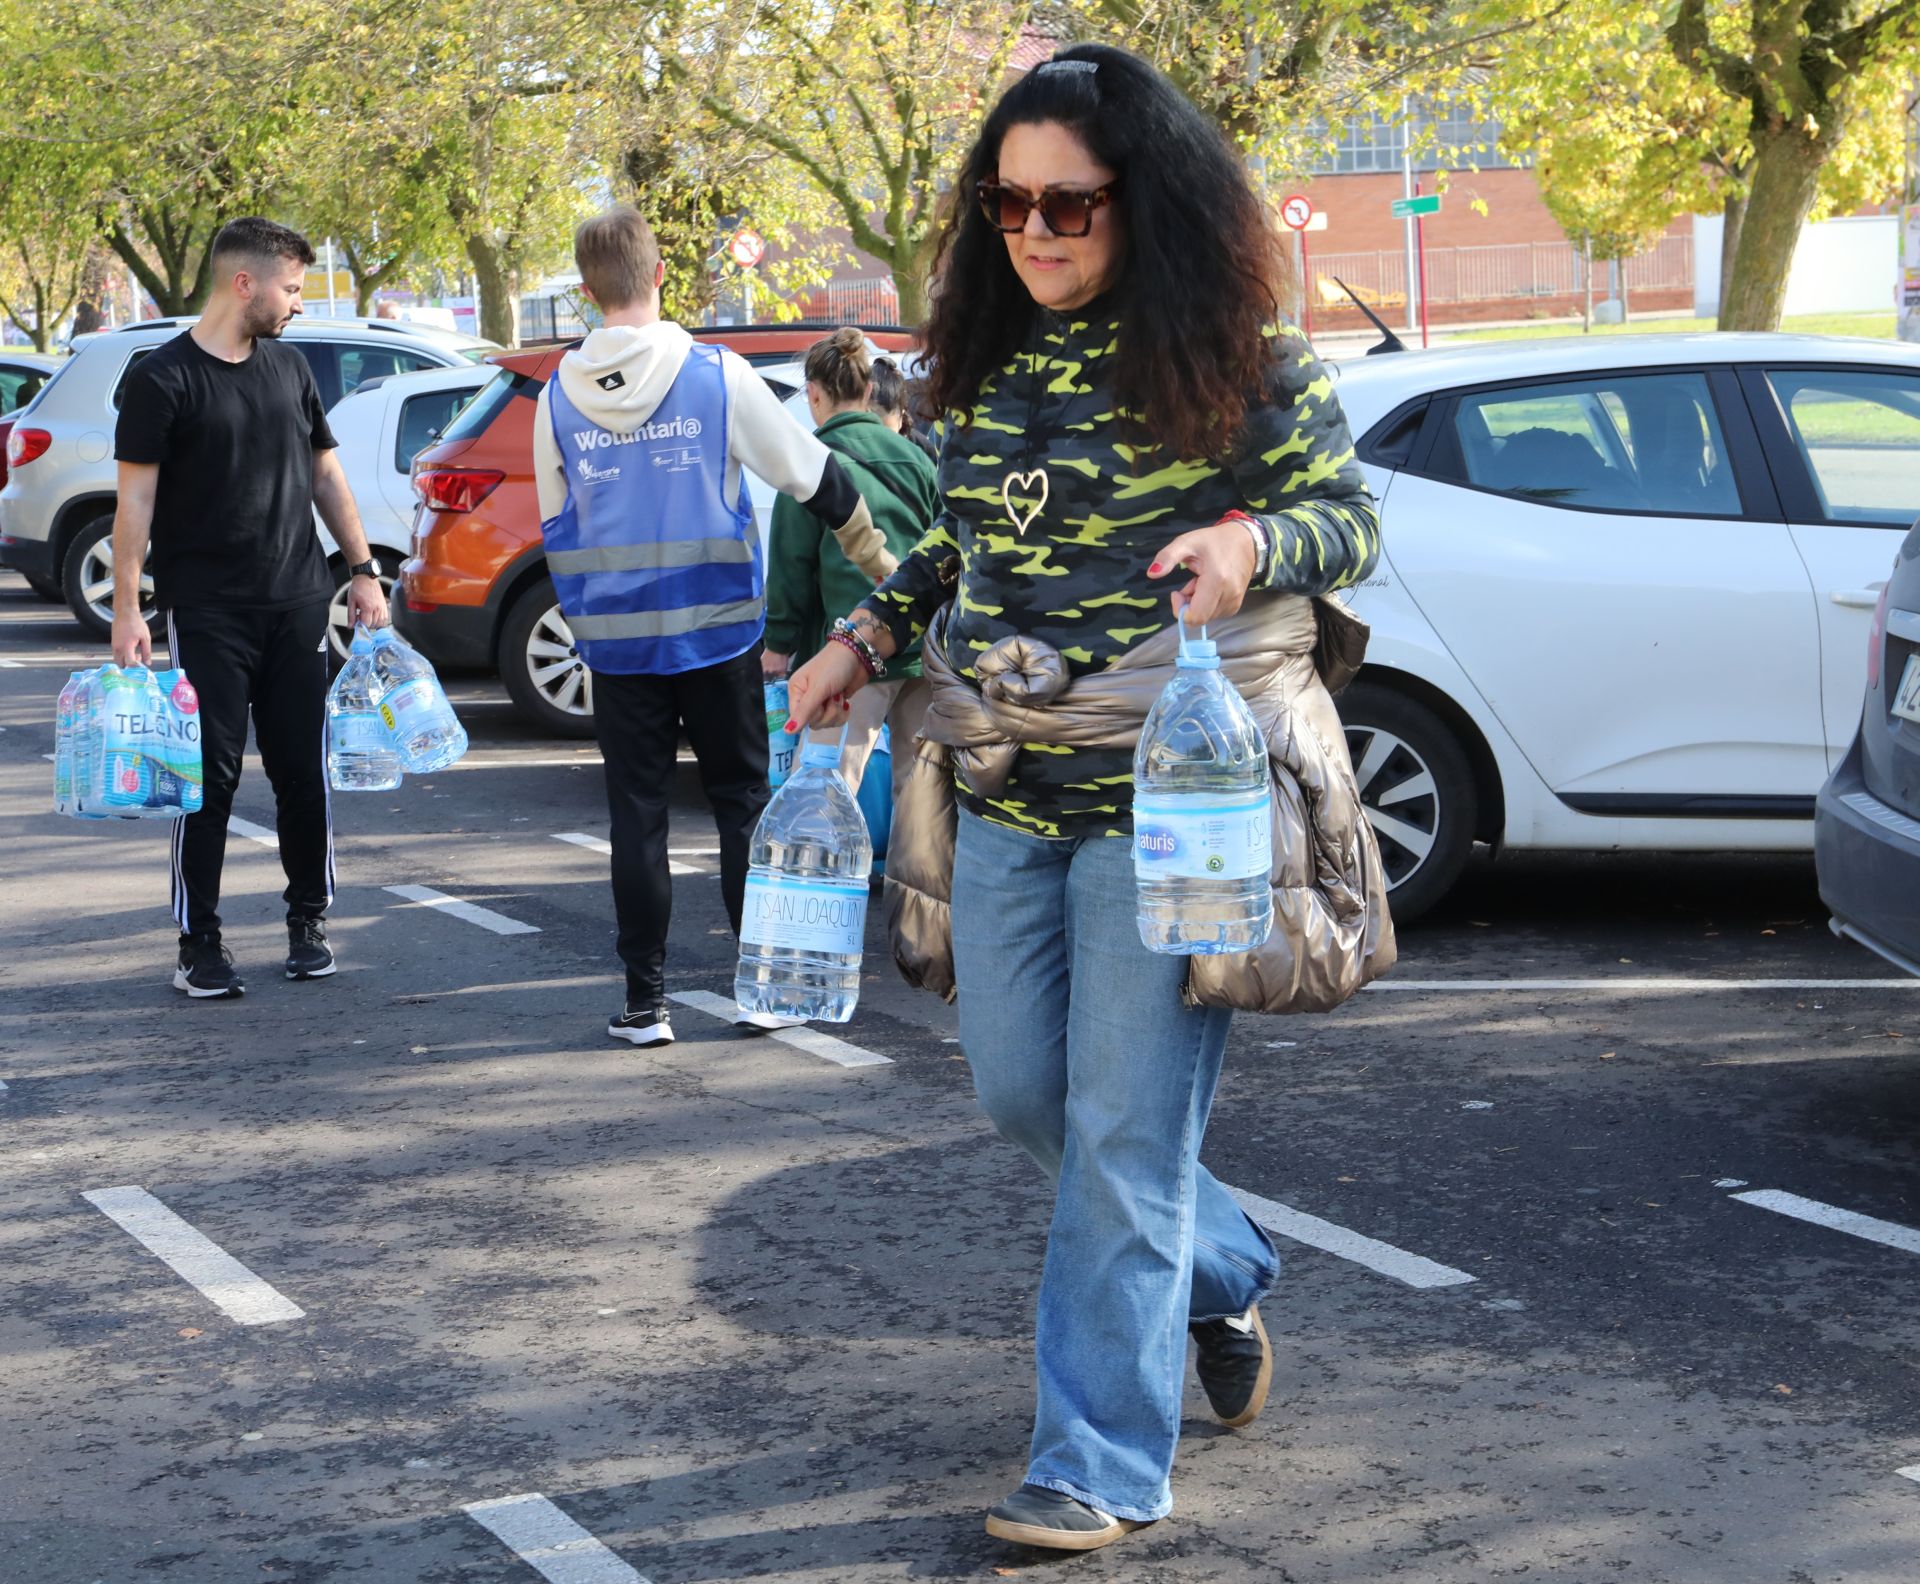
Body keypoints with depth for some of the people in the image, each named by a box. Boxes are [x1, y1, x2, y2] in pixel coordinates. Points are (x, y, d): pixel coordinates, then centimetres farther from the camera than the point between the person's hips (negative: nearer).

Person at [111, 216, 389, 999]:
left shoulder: (289, 368, 10)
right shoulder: (164, 378, -7)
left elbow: (325, 473, 18)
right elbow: (135, 499, -9)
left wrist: (362, 569, 12)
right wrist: (126, 610, -14)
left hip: (297, 608, 5)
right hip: (206, 615, -5)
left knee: (303, 771, 7)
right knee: (210, 778, -3)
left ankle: (308, 921, 21)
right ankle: (200, 943, 5)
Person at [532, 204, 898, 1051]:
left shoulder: (559, 396, 1)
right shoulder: (718, 376, -7)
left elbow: (555, 528, 12)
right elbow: (815, 479, 1)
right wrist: (880, 563, 13)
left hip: (616, 641, 2)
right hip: (716, 631, -2)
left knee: (637, 814, 6)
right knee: (743, 800, 10)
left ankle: (645, 1002, 7)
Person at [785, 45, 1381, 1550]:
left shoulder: (1242, 357, -8)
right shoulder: (991, 359, 8)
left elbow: (1351, 515, -4)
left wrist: (1255, 543, -24)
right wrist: (867, 638, 11)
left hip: (1169, 799, -6)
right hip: (1007, 796, 6)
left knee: (1124, 1128, -4)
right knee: (1022, 1090, 13)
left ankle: (1101, 1466, 5)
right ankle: (1226, 1277, 38)